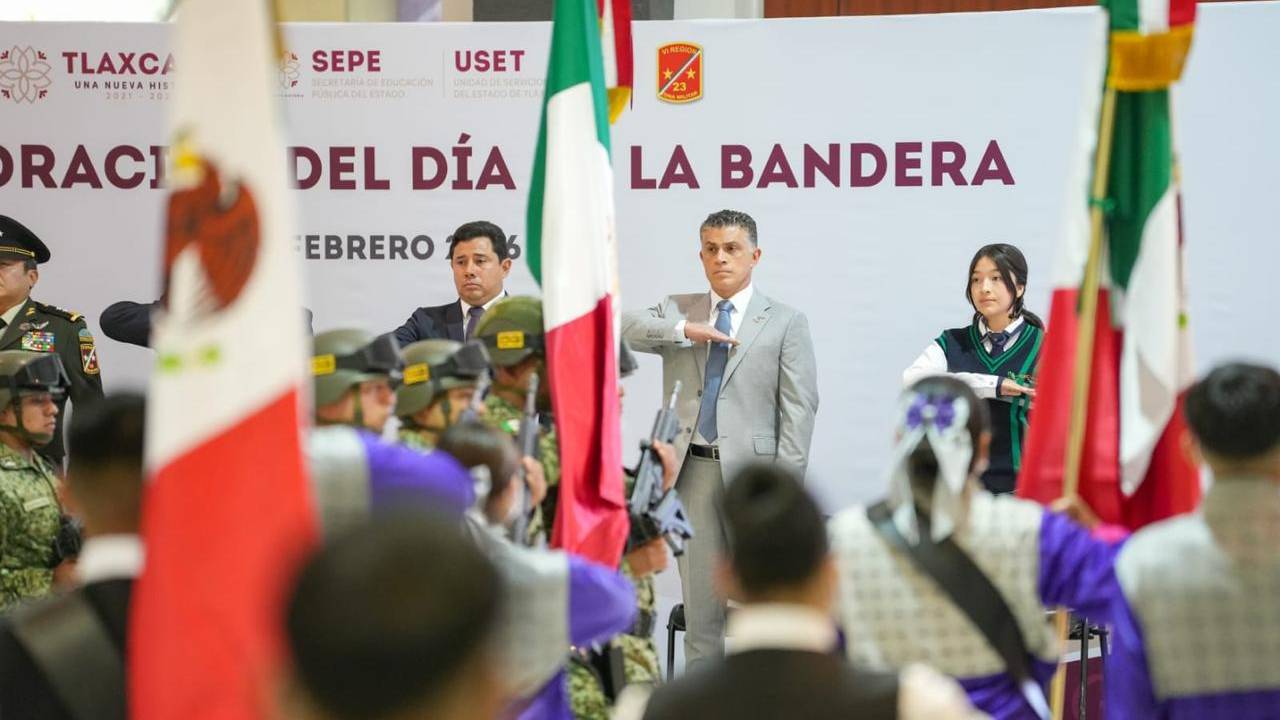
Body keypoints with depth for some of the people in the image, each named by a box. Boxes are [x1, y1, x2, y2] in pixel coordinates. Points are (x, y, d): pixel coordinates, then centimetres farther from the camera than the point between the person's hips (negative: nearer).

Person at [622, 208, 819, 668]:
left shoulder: (786, 322, 5)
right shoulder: (676, 310, 13)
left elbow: (799, 406, -1)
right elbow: (625, 328, -5)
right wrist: (683, 330, -19)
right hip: (691, 469, 3)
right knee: (699, 599, 6)